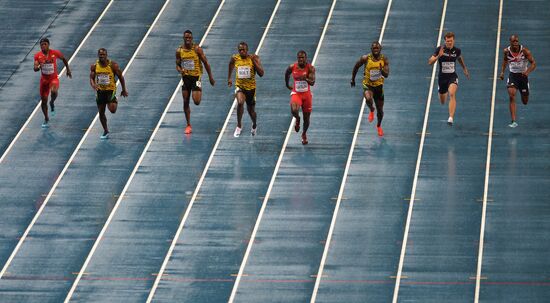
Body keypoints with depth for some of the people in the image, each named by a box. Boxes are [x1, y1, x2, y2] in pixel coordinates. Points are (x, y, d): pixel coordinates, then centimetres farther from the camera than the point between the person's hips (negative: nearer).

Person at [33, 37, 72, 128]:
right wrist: (39, 67, -35)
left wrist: (68, 69, 14)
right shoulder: (38, 55, -8)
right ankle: (46, 119, 27)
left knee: (54, 91, -34)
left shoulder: (55, 53, -11)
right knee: (44, 100, 7)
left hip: (54, 78, -2)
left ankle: (52, 103, 0)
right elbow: (35, 69, -12)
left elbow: (63, 59, 8)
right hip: (44, 79, 2)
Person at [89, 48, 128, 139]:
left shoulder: (113, 65, -12)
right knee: (101, 113, 7)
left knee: (112, 110, -19)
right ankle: (106, 131, 24)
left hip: (111, 90, -3)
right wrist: (93, 84, -26)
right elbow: (91, 78, -2)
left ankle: (115, 102, 19)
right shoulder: (94, 66, -3)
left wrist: (124, 90, 2)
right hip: (100, 91, 3)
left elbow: (120, 76, -2)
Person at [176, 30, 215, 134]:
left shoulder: (197, 49, -9)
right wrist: (180, 70, -17)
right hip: (185, 77, 3)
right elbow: (177, 65, 7)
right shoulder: (179, 51, 0)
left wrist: (210, 77, -1)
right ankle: (188, 125, 11)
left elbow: (205, 63, -3)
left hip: (196, 77, -3)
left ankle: (200, 92, 26)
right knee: (186, 102, 2)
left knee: (196, 102, -12)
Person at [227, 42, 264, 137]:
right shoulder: (235, 58, -6)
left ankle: (254, 125, 46)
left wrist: (254, 61, -26)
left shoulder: (254, 58, -12)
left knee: (251, 110, 13)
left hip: (251, 87, 0)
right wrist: (229, 78, 19)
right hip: (240, 86, 0)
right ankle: (239, 126, -12)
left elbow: (261, 74, -18)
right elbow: (231, 66, 18)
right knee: (240, 102, -29)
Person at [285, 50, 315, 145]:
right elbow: (287, 74, 15)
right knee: (294, 110, -31)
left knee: (306, 118, 10)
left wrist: (305, 79, -39)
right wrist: (287, 85, 24)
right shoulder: (292, 67, -8)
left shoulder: (310, 68, -12)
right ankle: (297, 119, 7)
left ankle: (304, 134, 38)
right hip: (296, 93, 0)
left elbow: (312, 83, -21)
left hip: (306, 94, 0)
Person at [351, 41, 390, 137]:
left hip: (379, 85, 2)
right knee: (368, 98, -35)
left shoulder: (384, 59, -10)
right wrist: (353, 79, 9)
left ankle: (379, 126, 42)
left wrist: (382, 71, -39)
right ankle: (371, 110, 1)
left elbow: (387, 75, -16)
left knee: (380, 110, 12)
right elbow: (356, 67, 4)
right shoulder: (365, 58, -13)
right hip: (368, 85, -2)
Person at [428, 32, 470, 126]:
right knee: (442, 102, 16)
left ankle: (451, 118, -34)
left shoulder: (457, 50, -4)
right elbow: (430, 62, -16)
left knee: (452, 94, -29)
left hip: (453, 77, -1)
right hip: (442, 77, 1)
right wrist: (438, 56, -33)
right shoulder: (440, 49, -12)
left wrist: (465, 69, 28)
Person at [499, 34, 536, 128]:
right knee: (512, 96, -21)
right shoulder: (507, 51, -9)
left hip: (523, 75, 0)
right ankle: (513, 121, -21)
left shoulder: (524, 51, -16)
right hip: (512, 75, 0)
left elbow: (533, 63, -14)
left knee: (525, 102, 13)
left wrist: (528, 71, -32)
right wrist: (502, 72, 9)